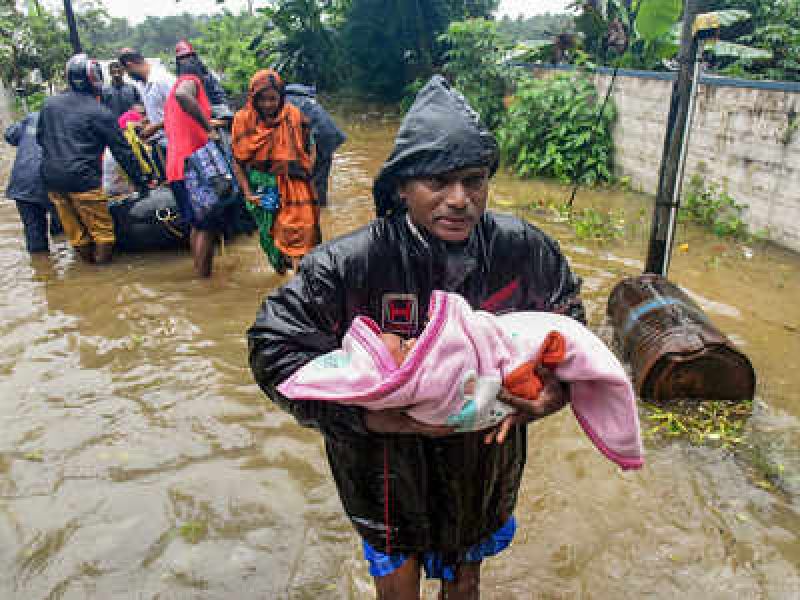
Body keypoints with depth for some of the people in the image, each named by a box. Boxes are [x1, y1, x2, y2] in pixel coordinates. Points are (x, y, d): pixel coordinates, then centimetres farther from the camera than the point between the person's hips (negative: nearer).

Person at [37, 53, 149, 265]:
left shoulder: (50, 104, 11)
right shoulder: (100, 113, -7)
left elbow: (40, 138, 21)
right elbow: (122, 151, -5)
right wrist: (140, 182, 1)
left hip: (51, 178, 7)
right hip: (82, 180, -7)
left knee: (76, 233, 13)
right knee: (103, 231, 3)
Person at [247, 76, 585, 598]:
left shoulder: (524, 250, -15)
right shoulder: (349, 265, -25)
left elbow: (567, 321, 2)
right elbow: (273, 345, -20)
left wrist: (553, 390, -16)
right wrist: (368, 415, -28)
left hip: (484, 467, 3)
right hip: (389, 471, -2)